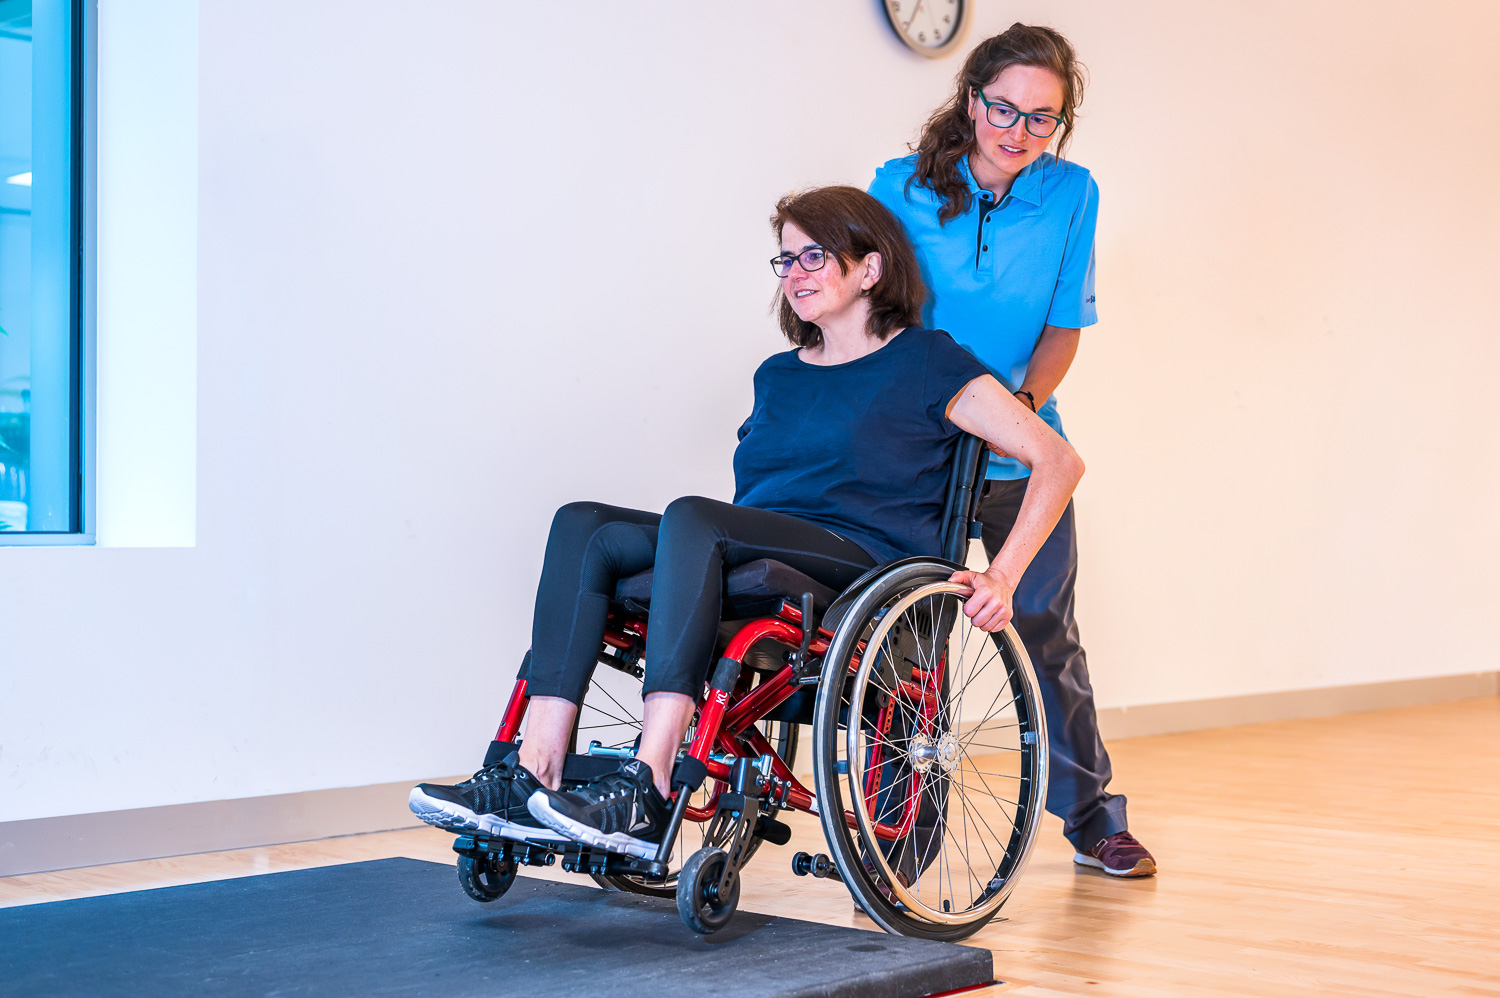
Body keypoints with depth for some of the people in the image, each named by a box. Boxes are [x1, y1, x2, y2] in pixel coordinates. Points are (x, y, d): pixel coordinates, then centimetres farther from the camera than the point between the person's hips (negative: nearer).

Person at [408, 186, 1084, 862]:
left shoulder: (925, 363, 7)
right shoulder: (777, 375, 26)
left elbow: (1058, 461, 1)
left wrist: (1001, 578, -10)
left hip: (863, 565, -6)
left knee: (691, 517, -33)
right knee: (583, 525, -17)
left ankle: (646, 795, -43)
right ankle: (533, 776, -31)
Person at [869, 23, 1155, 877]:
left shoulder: (1072, 195, -1)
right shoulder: (903, 188, -4)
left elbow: (1065, 326, 1)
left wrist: (1021, 401, -16)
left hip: (1022, 453, 1)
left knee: (1048, 631, 9)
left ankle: (1092, 817, 24)